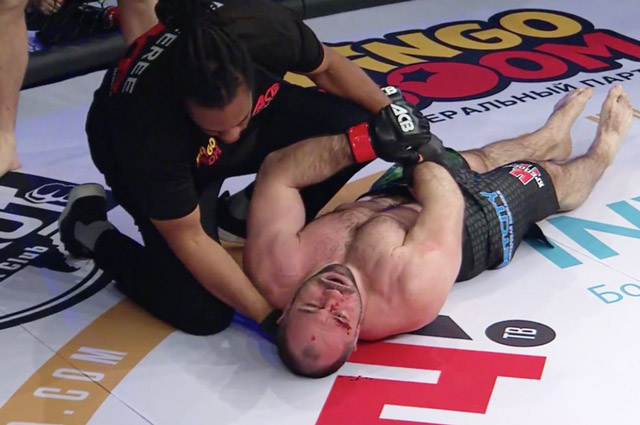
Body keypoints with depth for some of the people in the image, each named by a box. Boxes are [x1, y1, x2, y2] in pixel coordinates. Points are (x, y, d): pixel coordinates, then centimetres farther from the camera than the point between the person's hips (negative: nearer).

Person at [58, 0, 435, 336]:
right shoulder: (148, 125, -42)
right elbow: (188, 239, -30)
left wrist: (386, 108, -12)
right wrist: (269, 317, -28)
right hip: (143, 153, -4)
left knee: (356, 126, -19)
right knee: (202, 313, -17)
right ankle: (92, 229, 6)